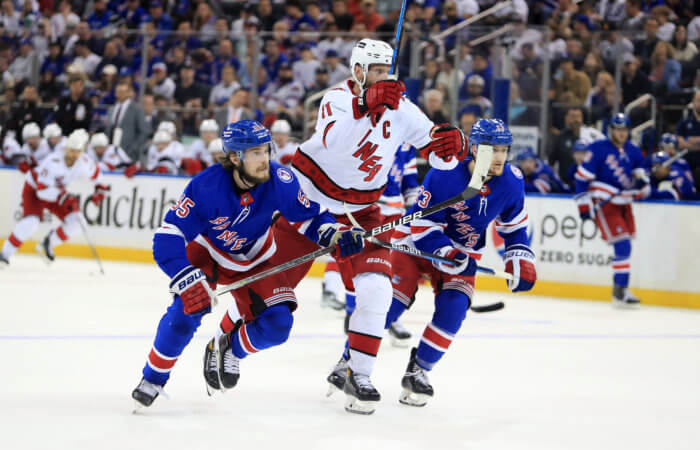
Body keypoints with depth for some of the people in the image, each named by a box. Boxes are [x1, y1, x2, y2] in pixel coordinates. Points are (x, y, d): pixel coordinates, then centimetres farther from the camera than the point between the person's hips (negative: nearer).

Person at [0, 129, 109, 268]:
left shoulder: (84, 162, -18)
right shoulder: (53, 162, -36)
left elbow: (94, 171, 9)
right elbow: (42, 189, -38)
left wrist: (99, 188, 2)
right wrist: (63, 197, -48)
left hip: (57, 192, 6)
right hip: (34, 190, -6)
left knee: (76, 223, -10)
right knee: (30, 222, -28)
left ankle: (46, 245, 10)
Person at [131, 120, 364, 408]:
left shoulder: (280, 181, -27)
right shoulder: (206, 187, -34)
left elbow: (309, 216, -10)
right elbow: (168, 238, -32)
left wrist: (335, 235, -30)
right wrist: (188, 281, -43)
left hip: (257, 260, 3)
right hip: (207, 253, -2)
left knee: (277, 324, -13)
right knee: (187, 310, -23)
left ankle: (228, 349, 18)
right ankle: (153, 378, 1)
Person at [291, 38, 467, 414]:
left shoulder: (401, 109, -4)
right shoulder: (338, 98, -16)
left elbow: (440, 156, -3)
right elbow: (334, 141, -37)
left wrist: (451, 143, -26)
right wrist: (367, 105, -49)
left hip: (359, 210, 3)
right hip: (307, 196, -3)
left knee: (376, 290, -12)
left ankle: (353, 372, -1)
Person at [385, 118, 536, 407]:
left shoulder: (511, 182, -13)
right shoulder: (444, 176, -29)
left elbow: (514, 226, 5)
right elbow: (422, 224, -25)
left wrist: (520, 259, -6)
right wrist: (445, 254, -37)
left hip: (462, 251, 4)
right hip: (415, 242, -4)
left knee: (454, 307, -18)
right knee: (391, 302, -14)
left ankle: (417, 372, -1)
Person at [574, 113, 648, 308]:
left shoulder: (634, 152, 7)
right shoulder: (598, 149, -11)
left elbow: (642, 182, 12)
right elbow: (582, 177, -10)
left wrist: (641, 182, -13)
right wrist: (584, 204, -12)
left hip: (624, 204, 7)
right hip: (603, 204, -7)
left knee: (624, 247, 11)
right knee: (622, 245, -17)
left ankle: (618, 290, 24)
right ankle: (621, 291, -15)